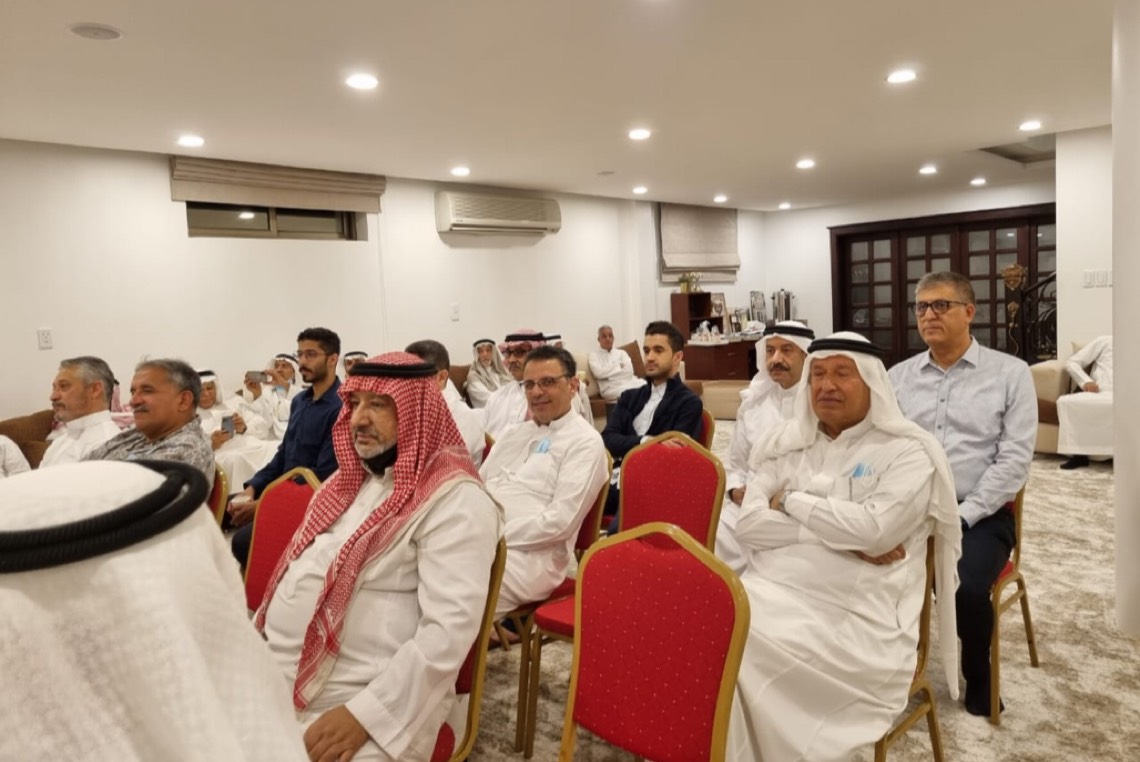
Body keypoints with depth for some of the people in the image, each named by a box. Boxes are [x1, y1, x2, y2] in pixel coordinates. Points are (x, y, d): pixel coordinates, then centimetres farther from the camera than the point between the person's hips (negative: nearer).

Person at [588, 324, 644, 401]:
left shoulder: (621, 353, 22)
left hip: (629, 382, 5)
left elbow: (629, 371, 4)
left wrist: (608, 373, -3)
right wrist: (619, 366, 3)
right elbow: (599, 373, -6)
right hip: (611, 388, -4)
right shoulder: (594, 355, 12)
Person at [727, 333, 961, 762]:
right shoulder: (785, 444, 13)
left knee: (746, 649, -27)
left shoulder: (906, 452, 1)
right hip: (770, 591, 4)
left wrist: (790, 500, -4)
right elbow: (749, 526, 2)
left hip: (853, 620, -4)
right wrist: (842, 539, -8)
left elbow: (874, 529, -15)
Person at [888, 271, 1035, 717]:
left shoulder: (1010, 373, 1)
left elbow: (1014, 460, -6)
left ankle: (978, 678, 6)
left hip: (978, 515, -2)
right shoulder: (898, 377, 10)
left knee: (965, 588, -28)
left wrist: (960, 516, -14)